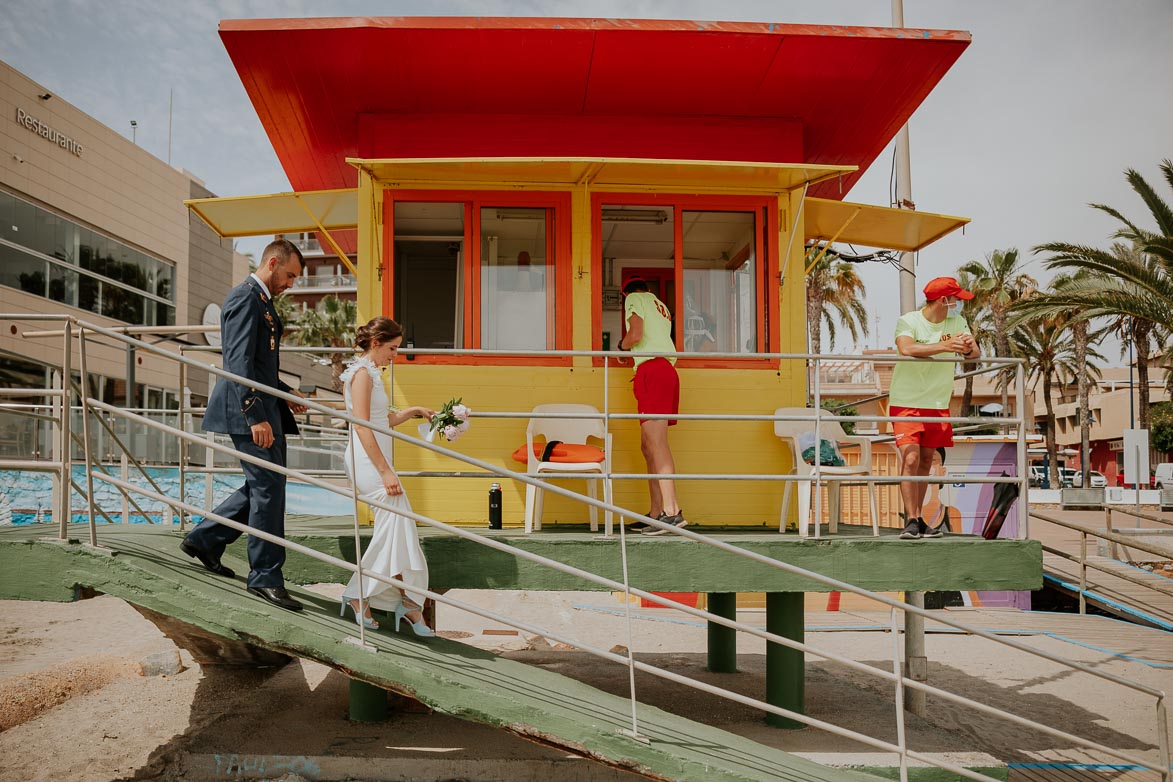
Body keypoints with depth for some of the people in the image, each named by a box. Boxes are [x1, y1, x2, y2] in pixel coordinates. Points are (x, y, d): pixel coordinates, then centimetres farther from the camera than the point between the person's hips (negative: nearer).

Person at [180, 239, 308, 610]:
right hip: (249, 411, -10)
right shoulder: (245, 297, -12)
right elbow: (239, 363, -21)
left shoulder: (262, 300, 20)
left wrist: (285, 392, 18)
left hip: (263, 406, 10)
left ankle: (203, 540, 30)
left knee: (263, 485, 16)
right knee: (268, 488, -7)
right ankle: (266, 578, 2)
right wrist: (256, 416, -26)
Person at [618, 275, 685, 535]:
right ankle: (656, 513, 7)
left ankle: (671, 511, -25)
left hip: (651, 369, -9)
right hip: (667, 370, 9)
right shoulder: (661, 307, 31)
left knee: (656, 441, -17)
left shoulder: (634, 299, 6)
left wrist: (621, 346, 10)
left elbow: (635, 335, -9)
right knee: (648, 445, 8)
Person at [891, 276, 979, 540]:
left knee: (926, 462, 10)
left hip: (938, 404, 5)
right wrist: (945, 346, -37)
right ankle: (911, 521, -9)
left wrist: (968, 348, -27)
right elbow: (906, 348, -31)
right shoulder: (908, 321, -12)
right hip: (906, 402, -5)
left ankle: (917, 519, 19)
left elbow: (975, 355, -4)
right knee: (910, 460, -14)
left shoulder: (957, 323, 5)